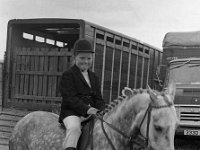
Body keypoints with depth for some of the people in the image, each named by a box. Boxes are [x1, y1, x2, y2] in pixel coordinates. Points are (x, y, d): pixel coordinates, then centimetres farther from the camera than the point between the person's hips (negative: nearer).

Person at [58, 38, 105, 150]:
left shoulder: (94, 77, 21)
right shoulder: (68, 75, -1)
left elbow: (98, 99, 17)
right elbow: (70, 98, -12)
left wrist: (101, 111, -6)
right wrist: (86, 109, -25)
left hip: (92, 112, 6)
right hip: (72, 112, -6)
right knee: (74, 128, -35)